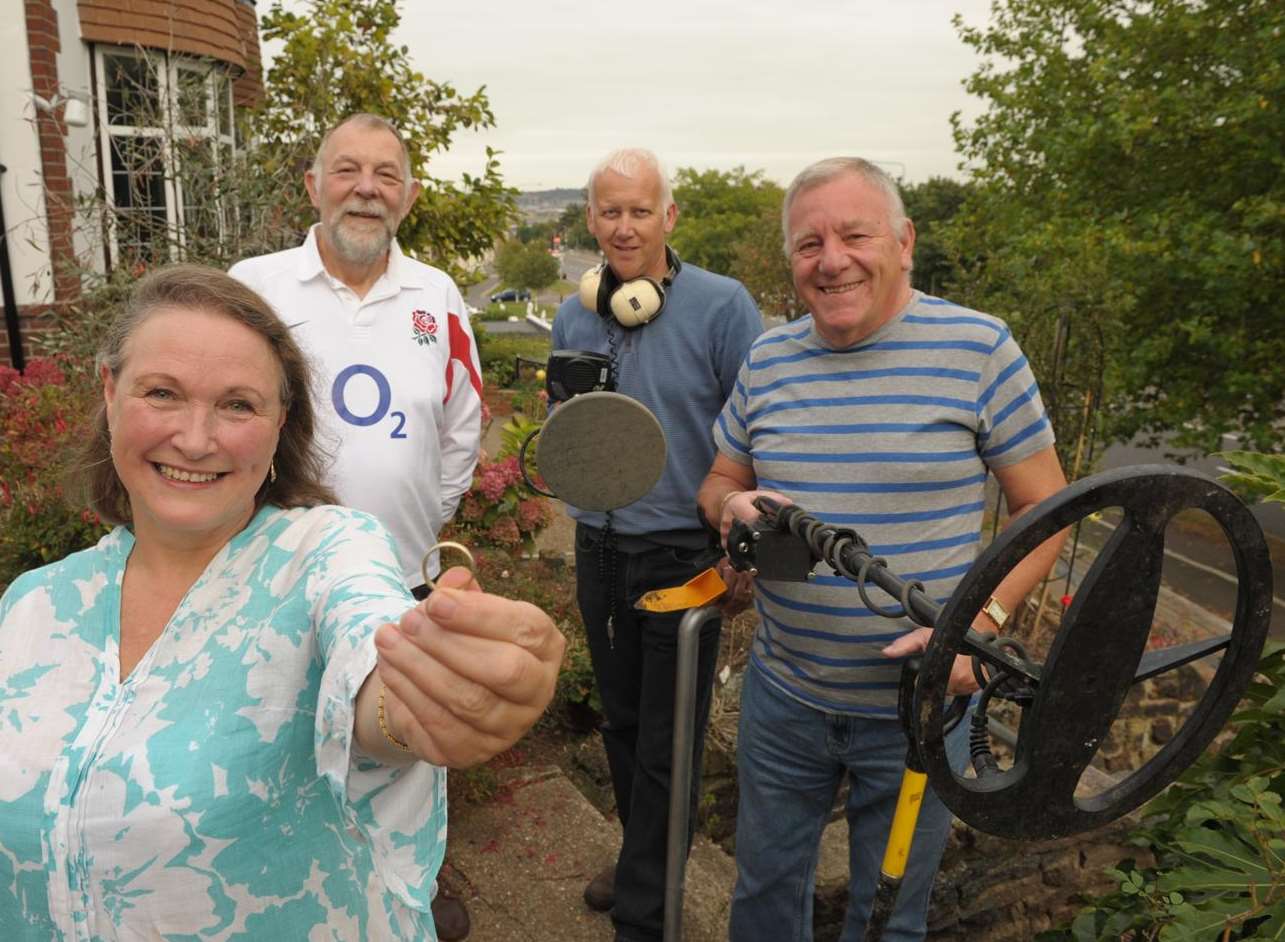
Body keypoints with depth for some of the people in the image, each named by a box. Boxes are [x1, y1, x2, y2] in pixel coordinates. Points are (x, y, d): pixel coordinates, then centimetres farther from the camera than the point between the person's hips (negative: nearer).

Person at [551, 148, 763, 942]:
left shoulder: (722, 305, -12)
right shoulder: (572, 317, 5)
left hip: (683, 555, -5)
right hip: (599, 549, 6)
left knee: (665, 747, 6)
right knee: (622, 723, 21)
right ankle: (645, 862, 43)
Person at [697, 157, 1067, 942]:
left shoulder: (979, 348, -11)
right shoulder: (767, 359, 1)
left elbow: (1046, 509, -7)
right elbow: (720, 479, 12)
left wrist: (981, 623, -21)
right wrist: (732, 508, -12)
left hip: (916, 704, -3)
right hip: (783, 694, 3)